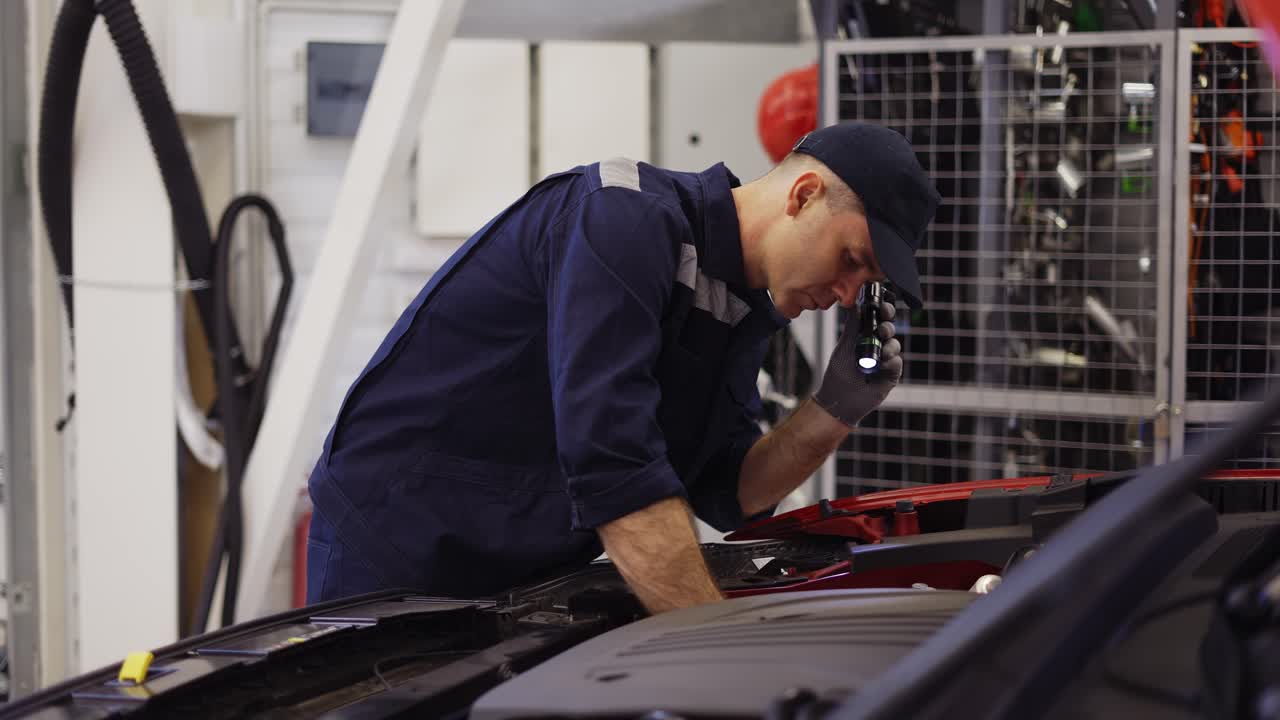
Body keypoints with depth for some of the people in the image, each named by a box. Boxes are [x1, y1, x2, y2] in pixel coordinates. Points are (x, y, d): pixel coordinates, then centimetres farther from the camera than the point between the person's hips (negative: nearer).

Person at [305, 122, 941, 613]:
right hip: (397, 555, -8)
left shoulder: (744, 308, 4)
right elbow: (613, 466, -33)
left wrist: (837, 410, -11)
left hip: (531, 577, 8)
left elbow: (727, 494, 6)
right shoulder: (625, 220, -25)